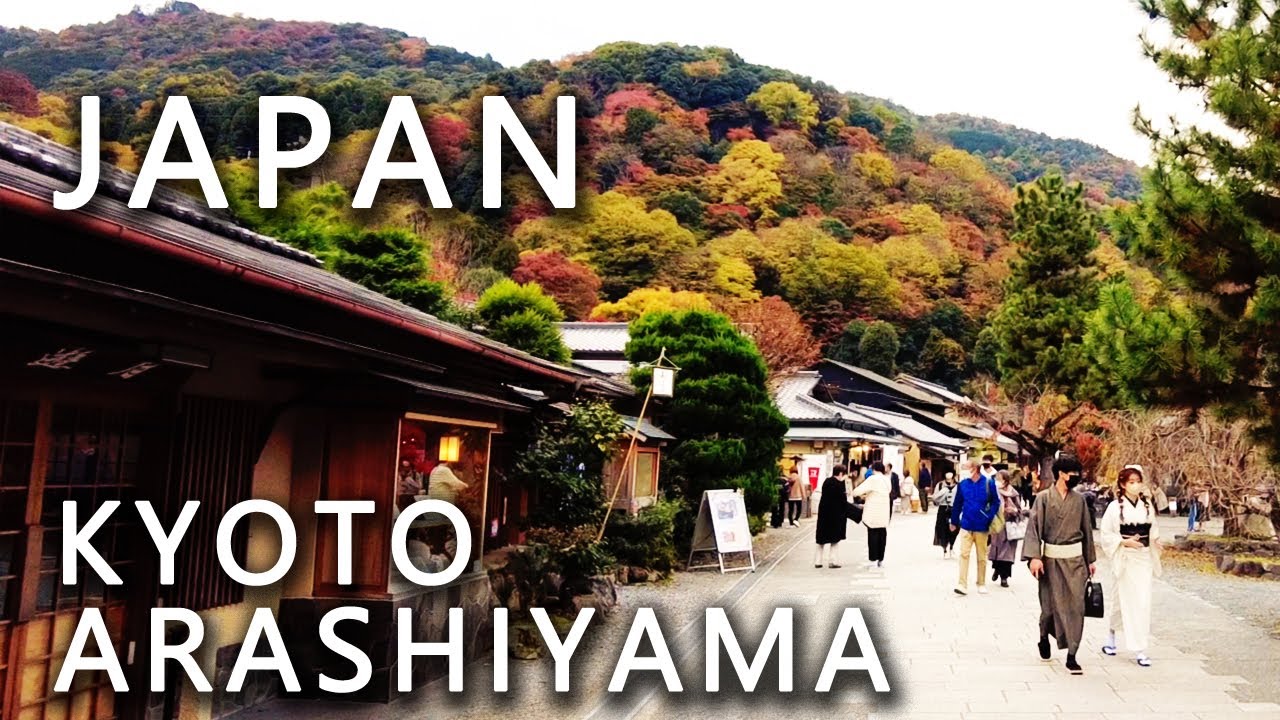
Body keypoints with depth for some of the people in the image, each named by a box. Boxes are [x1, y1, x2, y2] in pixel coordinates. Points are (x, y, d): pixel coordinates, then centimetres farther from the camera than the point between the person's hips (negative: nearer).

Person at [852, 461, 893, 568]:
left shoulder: (873, 479, -11)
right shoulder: (887, 480, 8)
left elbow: (858, 490, -19)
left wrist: (855, 493, 4)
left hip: (873, 514, -6)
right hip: (884, 514, 6)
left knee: (873, 535, -1)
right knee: (882, 536, 10)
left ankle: (873, 560, -1)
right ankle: (881, 560, 14)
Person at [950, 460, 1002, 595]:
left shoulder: (988, 483, -8)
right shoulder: (962, 484, -2)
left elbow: (996, 502, -1)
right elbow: (957, 504, 6)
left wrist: (989, 518, -10)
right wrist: (954, 522, 11)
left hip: (982, 527, -1)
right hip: (966, 526, 1)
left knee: (982, 557, 12)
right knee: (964, 554, -5)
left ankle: (981, 584, 24)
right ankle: (962, 584, -5)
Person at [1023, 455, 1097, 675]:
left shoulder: (1079, 499, 6)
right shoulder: (1044, 498, -5)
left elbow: (1086, 530, 14)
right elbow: (1034, 527, -9)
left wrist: (1090, 559, 16)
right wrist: (1034, 556, -18)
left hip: (1075, 559, 3)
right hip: (1051, 558, -3)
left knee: (1076, 606, -3)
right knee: (1051, 604, 6)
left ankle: (1071, 655, 2)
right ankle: (1044, 638, 35)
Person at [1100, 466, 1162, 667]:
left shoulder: (1148, 506, 6)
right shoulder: (1115, 507, -6)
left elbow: (1153, 530, 19)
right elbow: (1105, 535, -4)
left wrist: (1155, 540, -2)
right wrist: (1124, 542, -17)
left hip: (1144, 558, 4)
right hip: (1125, 559, -4)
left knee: (1143, 601, 1)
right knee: (1129, 601, -3)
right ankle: (1139, 649, 5)